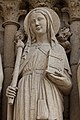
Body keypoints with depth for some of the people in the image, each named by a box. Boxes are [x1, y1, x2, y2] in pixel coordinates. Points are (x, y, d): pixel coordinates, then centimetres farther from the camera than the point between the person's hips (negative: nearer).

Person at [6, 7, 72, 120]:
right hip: (26, 101, 2)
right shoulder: (26, 50, 22)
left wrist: (52, 73, -8)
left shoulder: (58, 49, 17)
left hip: (48, 102, -1)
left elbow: (67, 85, 11)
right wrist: (11, 90, 2)